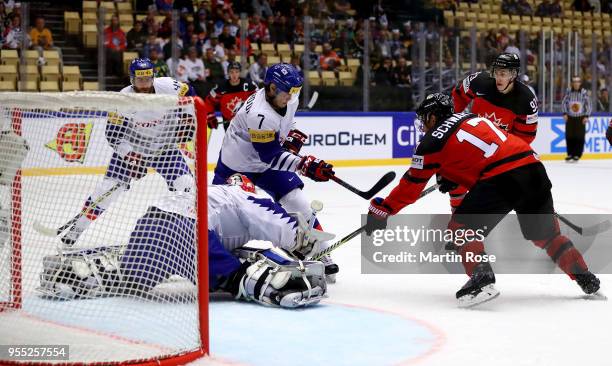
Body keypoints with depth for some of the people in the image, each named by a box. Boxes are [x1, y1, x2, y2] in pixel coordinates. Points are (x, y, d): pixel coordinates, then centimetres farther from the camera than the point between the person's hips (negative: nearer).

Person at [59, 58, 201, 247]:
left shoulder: (167, 87, -20)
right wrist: (130, 156, -29)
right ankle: (76, 230, -4)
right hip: (131, 148, -2)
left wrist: (187, 119, -6)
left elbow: (188, 94, 2)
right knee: (108, 188, -11)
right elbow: (113, 134, -20)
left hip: (164, 146, 2)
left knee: (185, 185, -12)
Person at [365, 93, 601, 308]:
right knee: (545, 233, 23)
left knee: (461, 228, 3)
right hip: (533, 166, 8)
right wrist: (448, 174, 49)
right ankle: (586, 279, 27)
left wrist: (381, 210, 18)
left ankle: (482, 280, -14)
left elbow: (412, 185, 9)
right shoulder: (470, 117, 25)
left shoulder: (434, 141, 5)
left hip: (501, 179, -8)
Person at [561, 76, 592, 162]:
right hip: (570, 117, 2)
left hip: (580, 118, -2)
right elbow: (564, 103, 7)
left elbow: (588, 105, -2)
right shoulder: (568, 92, -1)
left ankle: (577, 155, 4)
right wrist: (565, 113, -2)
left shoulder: (584, 92, -7)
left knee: (579, 137, -3)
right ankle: (570, 154, 14)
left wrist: (586, 116, -7)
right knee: (569, 136, 4)